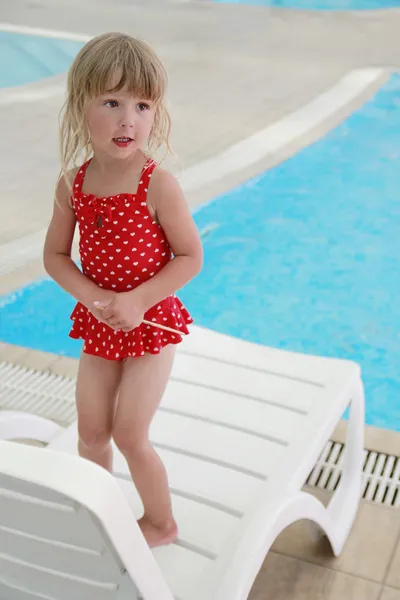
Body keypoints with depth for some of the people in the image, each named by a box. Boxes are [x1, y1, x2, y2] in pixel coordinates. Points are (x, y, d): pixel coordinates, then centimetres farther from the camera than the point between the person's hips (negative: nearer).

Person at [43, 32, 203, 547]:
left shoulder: (159, 186, -20)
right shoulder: (71, 184, -7)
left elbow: (190, 257, -14)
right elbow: (54, 255, 1)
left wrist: (137, 301, -23)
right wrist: (92, 296, -16)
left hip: (151, 324, -4)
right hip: (98, 325, 5)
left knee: (129, 433, -1)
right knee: (91, 431, 13)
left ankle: (161, 523, 25)